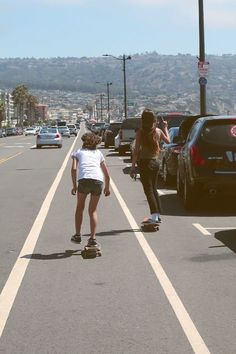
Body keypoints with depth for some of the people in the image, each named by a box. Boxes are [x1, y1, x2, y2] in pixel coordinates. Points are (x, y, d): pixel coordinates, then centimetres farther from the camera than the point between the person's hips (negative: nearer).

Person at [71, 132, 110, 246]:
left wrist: (74, 185, 10)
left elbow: (74, 169, 4)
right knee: (93, 210, 16)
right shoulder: (98, 153, 27)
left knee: (80, 207, 20)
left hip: (84, 180, -2)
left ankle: (77, 235, 20)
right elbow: (107, 174, 26)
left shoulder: (78, 152, 21)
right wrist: (107, 187, 40)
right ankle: (92, 238, 8)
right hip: (98, 181, 2)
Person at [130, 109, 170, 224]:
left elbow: (136, 151, -13)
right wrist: (165, 128, 36)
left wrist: (133, 166, -10)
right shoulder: (158, 131, 2)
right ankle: (158, 214, 21)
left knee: (148, 190, -1)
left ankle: (154, 215, -7)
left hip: (144, 163, -5)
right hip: (155, 162, 5)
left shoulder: (140, 133, -11)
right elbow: (168, 141, 22)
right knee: (154, 188, 18)